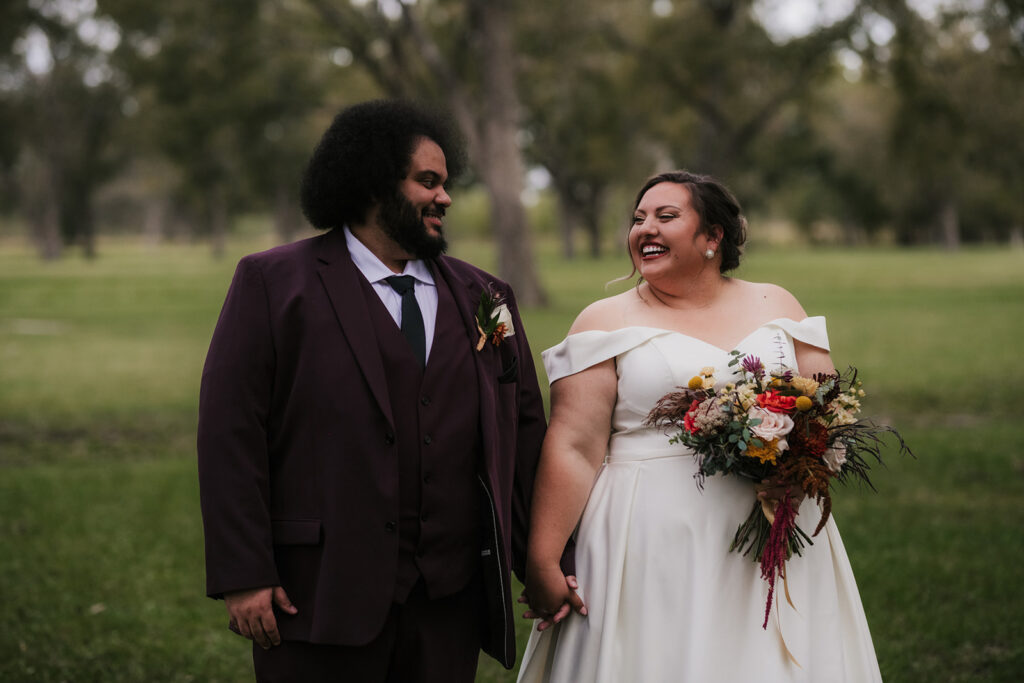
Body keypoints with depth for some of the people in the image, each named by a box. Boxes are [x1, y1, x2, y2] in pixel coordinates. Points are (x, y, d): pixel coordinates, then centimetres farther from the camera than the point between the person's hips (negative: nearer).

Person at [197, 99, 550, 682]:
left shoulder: (484, 297, 14)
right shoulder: (273, 283, 0)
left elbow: (525, 431, 13)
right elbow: (229, 432, -6)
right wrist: (244, 575, -12)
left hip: (452, 600, 4)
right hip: (321, 592, -4)